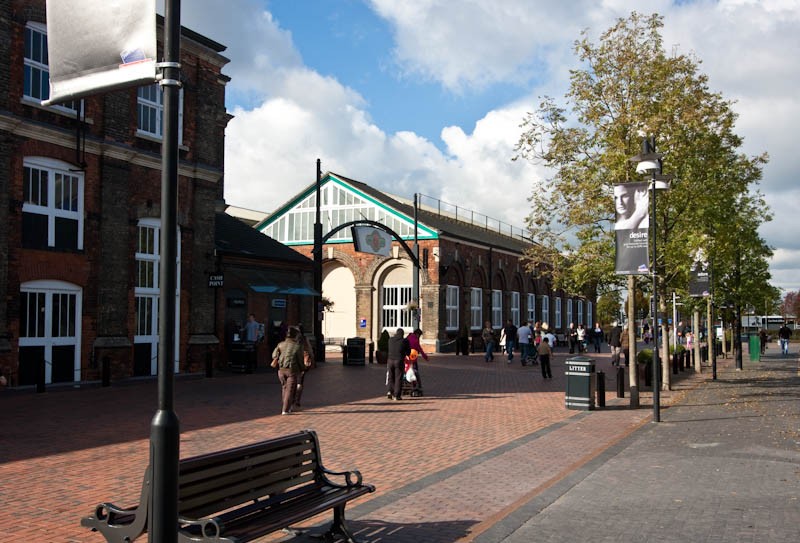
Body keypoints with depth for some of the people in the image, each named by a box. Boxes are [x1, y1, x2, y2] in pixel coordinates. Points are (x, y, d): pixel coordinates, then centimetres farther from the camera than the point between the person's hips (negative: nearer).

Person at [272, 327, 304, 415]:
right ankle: (285, 410, -2)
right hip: (292, 370, -4)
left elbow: (274, 355, -1)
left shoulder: (281, 344, 4)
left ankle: (284, 407, 22)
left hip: (281, 370, 4)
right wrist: (302, 369, 16)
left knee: (284, 388, 20)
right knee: (290, 389, 4)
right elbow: (300, 360, -3)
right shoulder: (298, 346, -6)